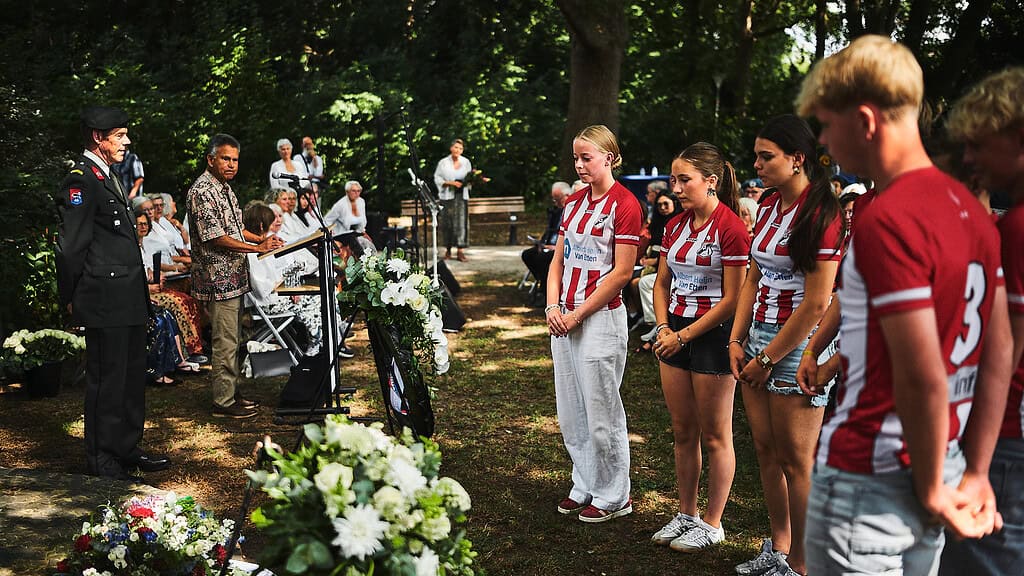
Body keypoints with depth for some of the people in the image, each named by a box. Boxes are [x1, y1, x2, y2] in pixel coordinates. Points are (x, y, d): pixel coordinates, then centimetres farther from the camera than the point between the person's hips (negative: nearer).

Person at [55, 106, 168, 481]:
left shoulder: (109, 178, 19)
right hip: (105, 302, -10)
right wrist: (71, 299, -10)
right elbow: (70, 246, -15)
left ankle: (126, 450, 27)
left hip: (129, 300, 10)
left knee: (132, 376, 15)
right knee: (106, 380, -1)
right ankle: (100, 461, 9)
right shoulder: (81, 179, -13)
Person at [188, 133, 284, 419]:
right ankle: (224, 402, 4)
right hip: (218, 279, -10)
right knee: (225, 342, -4)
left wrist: (262, 238, 11)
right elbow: (215, 237, -22)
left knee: (231, 340, 16)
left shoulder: (224, 187, 16)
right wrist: (257, 248, -19)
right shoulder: (202, 191, -16)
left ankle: (232, 392, 25)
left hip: (233, 277, 10)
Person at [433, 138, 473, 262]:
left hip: (462, 195, 2)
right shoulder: (443, 162, 0)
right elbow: (437, 179, -4)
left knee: (461, 222, -7)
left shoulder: (466, 162, 9)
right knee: (448, 223, 1)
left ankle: (461, 250, -9)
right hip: (447, 196, -2)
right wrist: (451, 183, -15)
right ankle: (448, 249, 13)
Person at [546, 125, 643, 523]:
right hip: (564, 318, 8)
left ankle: (613, 497, 14)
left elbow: (622, 271, -13)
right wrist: (553, 307, -2)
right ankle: (584, 487, 27)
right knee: (570, 411, 13)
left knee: (601, 412, 0)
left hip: (601, 317, -8)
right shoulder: (573, 203, 13)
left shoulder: (624, 205, -9)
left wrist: (578, 314, -13)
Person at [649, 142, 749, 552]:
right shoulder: (676, 226, 8)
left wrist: (684, 336, -14)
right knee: (682, 432, 14)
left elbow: (731, 300, -16)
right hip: (675, 333, 7)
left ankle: (712, 524, 17)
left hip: (713, 334, -7)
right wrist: (663, 327, 1)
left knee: (714, 436, 5)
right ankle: (686, 515, 27)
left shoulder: (731, 229, -14)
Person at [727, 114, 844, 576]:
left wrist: (768, 359, -13)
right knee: (766, 450, 14)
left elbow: (816, 304, -17)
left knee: (795, 459, 0)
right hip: (759, 337, 8)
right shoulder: (768, 206, 10)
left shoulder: (820, 213, -14)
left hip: (799, 344, -8)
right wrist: (737, 339, 6)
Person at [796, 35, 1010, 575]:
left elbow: (924, 378, -23)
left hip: (867, 476, -8)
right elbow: (998, 354, 9)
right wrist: (975, 474, 11)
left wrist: (931, 490, -10)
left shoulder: (885, 218, -20)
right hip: (938, 466, 8)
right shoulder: (971, 210, 6)